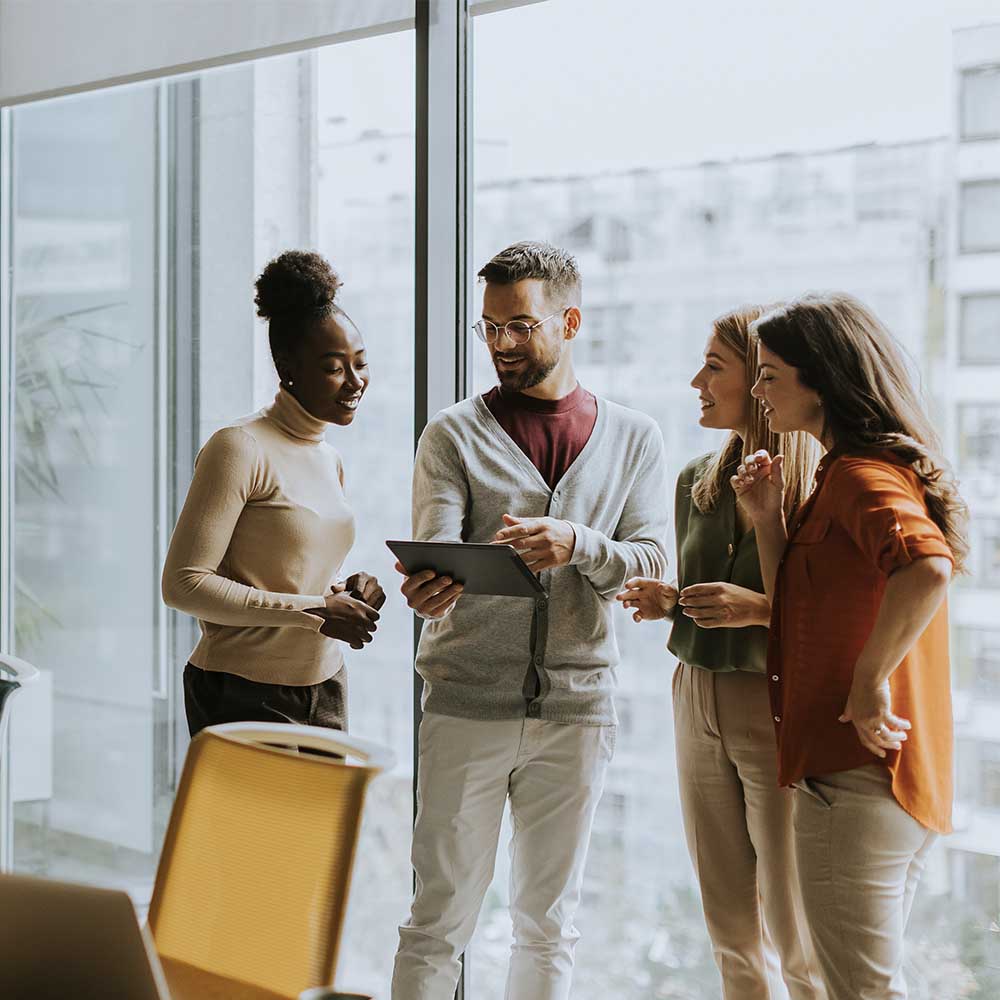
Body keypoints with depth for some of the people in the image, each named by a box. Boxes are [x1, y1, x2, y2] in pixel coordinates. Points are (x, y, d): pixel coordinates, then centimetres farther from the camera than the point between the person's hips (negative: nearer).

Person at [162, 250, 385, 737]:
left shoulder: (329, 460, 14)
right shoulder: (240, 449, -12)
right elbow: (183, 583, -17)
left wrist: (345, 593, 1)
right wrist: (314, 612, -18)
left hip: (325, 692, 8)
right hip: (247, 696, -7)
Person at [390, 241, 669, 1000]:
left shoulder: (633, 438, 9)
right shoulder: (455, 435, 4)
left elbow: (652, 566, 0)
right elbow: (438, 552, -9)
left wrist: (578, 545, -20)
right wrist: (431, 589, -33)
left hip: (577, 705, 2)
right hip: (468, 702, -2)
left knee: (549, 925, 10)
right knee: (441, 919, 0)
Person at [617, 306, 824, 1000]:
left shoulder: (821, 486, -11)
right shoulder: (698, 481, 11)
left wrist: (761, 607, -23)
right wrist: (666, 602, 1)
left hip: (778, 709, -7)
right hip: (698, 705, 7)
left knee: (795, 940, -3)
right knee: (731, 935, 11)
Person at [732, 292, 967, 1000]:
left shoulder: (860, 474, -14)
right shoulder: (888, 467, 18)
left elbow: (927, 566, -35)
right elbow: (801, 613, 21)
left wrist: (871, 676, -26)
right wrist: (769, 518, 10)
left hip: (854, 779, -11)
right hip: (908, 781, 11)